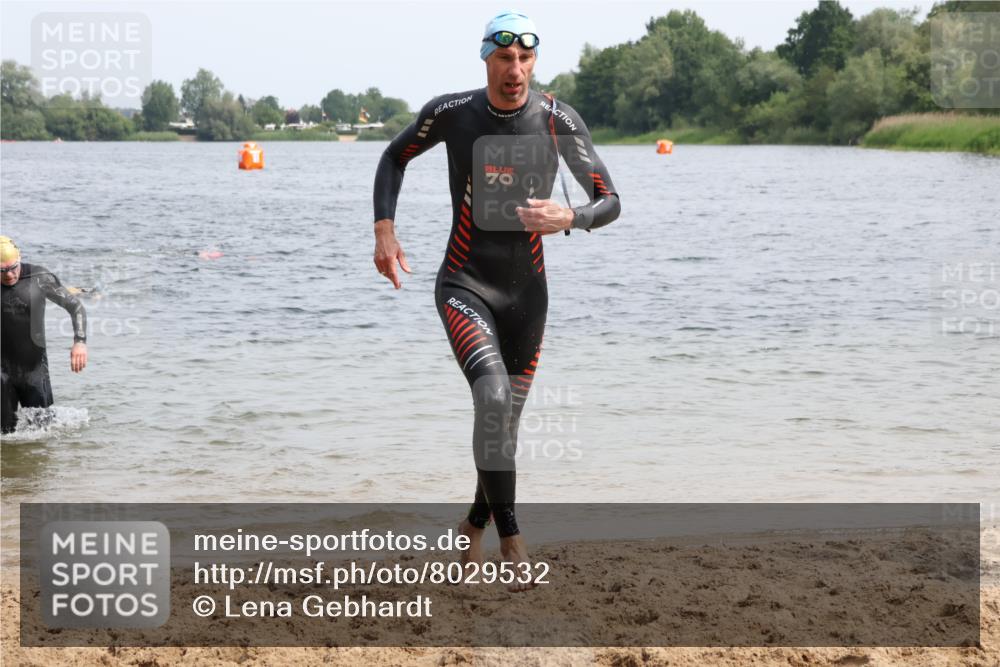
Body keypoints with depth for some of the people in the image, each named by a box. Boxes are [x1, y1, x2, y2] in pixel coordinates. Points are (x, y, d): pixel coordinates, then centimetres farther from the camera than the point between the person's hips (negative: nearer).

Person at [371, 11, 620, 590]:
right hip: (464, 288, -2)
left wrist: (569, 218, -26)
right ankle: (510, 536, -19)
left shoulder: (559, 122, -8)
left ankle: (475, 525, 36)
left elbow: (610, 202, -3)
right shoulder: (450, 113, -7)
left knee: (506, 422, 10)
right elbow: (396, 156, 13)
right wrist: (385, 228, -1)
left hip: (526, 293, 2)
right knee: (494, 396, -26)